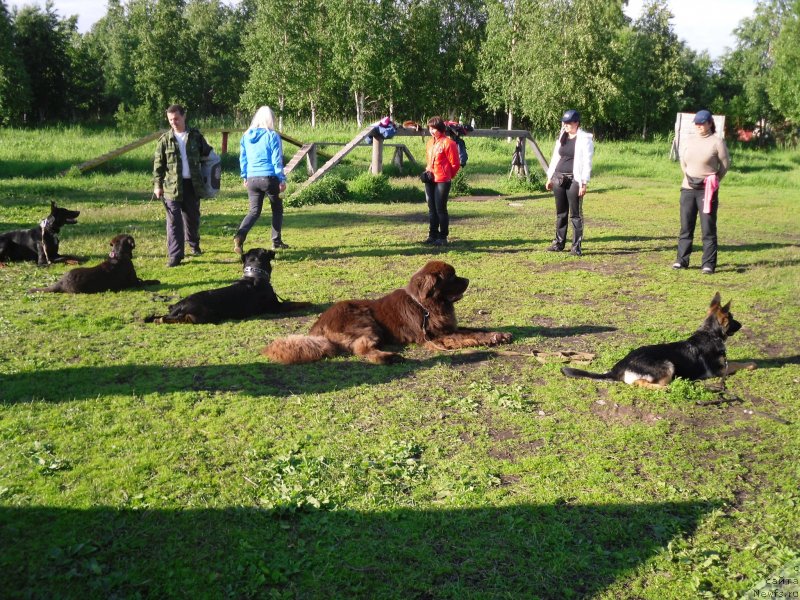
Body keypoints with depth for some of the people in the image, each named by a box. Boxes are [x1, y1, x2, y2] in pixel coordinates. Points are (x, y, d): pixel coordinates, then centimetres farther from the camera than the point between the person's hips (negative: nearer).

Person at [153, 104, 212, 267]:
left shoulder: (195, 136, 4)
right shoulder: (165, 140, 1)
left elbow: (207, 154, 13)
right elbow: (158, 164, 2)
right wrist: (157, 184, -4)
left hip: (192, 184, 2)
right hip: (172, 186, -2)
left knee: (193, 217, 15)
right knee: (174, 221, -4)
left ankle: (194, 244, 39)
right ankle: (175, 255, -2)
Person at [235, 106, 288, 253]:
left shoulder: (246, 136, 8)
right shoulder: (272, 136, -7)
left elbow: (242, 158, 12)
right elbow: (277, 160, -8)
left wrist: (245, 177, 21)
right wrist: (282, 180, -4)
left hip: (252, 179, 4)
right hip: (269, 178, -4)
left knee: (254, 211, 9)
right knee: (277, 209, 15)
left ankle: (239, 236, -14)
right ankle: (276, 241, 16)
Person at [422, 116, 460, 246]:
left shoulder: (448, 143, -11)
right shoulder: (430, 143, 13)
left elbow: (455, 164, -9)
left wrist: (446, 176, 1)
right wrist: (428, 172, 13)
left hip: (442, 181, -8)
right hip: (430, 180, 8)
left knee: (441, 209, -4)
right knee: (432, 209, 11)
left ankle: (443, 237, 3)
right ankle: (433, 235, 18)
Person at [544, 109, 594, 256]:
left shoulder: (585, 139, -6)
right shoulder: (561, 137, 13)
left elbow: (587, 162, -10)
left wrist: (584, 183, -15)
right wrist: (550, 178, 14)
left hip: (574, 180, -6)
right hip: (558, 179, 6)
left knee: (576, 214, -2)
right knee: (560, 213, 11)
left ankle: (576, 246, 2)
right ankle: (559, 243, 19)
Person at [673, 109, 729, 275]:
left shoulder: (717, 142, -6)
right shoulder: (690, 141, 9)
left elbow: (725, 164, 0)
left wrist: (713, 181, 4)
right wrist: (689, 177, 14)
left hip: (707, 191, -5)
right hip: (688, 189, 5)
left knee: (708, 228, -3)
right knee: (685, 227, 7)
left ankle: (709, 264, 0)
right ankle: (682, 260, 14)